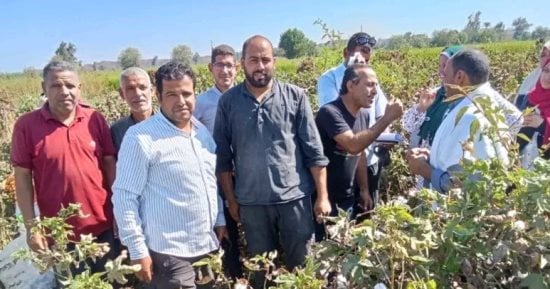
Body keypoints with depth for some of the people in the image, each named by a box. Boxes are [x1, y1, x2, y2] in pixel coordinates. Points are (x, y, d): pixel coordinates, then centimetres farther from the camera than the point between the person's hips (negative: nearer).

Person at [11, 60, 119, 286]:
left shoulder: (96, 119, -2)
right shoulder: (26, 125, -8)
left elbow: (110, 165, 2)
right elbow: (23, 177, -5)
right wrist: (31, 227, -6)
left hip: (104, 227, 2)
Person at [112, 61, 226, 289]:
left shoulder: (203, 131, 6)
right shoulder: (140, 138, -14)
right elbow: (124, 196, -13)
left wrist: (220, 219, 14)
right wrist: (138, 250, -14)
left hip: (210, 246, 7)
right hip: (169, 253, -6)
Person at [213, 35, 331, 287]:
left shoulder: (295, 96, -3)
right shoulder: (228, 101, 0)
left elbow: (314, 151, -2)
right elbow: (223, 156, 4)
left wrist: (322, 196, -4)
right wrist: (231, 200, 4)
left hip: (294, 197, -1)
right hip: (251, 202, 1)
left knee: (302, 265, 12)